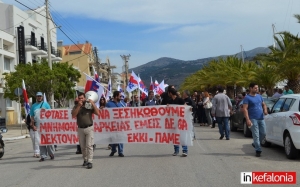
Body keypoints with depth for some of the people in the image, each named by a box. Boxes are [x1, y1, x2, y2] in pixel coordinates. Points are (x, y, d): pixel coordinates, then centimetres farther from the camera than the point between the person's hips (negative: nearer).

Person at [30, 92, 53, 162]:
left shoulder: (45, 104, 5)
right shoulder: (33, 106, 12)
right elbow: (32, 117, 12)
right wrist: (33, 125, 1)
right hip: (37, 125, 2)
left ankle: (51, 154, 11)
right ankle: (43, 156, 8)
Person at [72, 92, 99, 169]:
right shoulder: (76, 107, 7)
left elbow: (97, 113, -5)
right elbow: (73, 115, -10)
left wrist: (93, 104, -12)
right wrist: (79, 106, -14)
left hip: (89, 128, -2)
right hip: (80, 129, 3)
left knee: (89, 145, -8)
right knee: (82, 146, 9)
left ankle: (90, 161, -7)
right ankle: (85, 160, 23)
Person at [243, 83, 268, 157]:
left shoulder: (259, 96, 15)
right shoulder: (247, 98, -6)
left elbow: (264, 104, 25)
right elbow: (245, 109, -12)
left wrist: (265, 110, 1)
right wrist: (247, 120, -22)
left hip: (261, 118, 6)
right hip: (253, 119, -6)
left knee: (263, 133, 9)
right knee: (256, 135, -6)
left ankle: (255, 144, 30)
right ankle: (258, 150, -1)